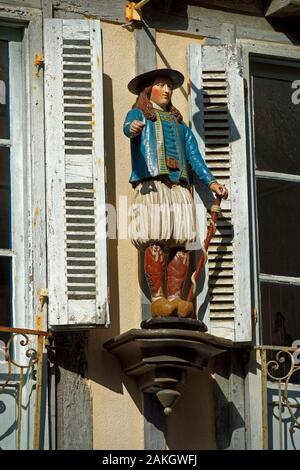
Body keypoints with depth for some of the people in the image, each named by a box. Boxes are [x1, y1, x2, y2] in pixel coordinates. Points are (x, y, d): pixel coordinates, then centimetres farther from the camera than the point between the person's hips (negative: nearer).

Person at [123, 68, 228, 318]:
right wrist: (133, 128, -34)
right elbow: (128, 127, -9)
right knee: (156, 241, -16)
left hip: (179, 188, 5)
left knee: (181, 243, -8)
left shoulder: (179, 124, 31)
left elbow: (194, 155, 23)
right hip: (151, 185, -5)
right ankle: (157, 298, -17)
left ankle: (175, 297, -8)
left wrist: (210, 181, 8)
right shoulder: (139, 114, 16)